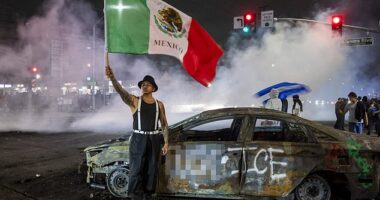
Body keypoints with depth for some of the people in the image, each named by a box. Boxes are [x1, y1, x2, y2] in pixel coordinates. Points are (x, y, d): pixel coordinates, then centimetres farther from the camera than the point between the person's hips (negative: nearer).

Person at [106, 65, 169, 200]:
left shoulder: (159, 104, 6)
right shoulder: (134, 101, -3)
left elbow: (164, 124, 9)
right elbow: (121, 91, -22)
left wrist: (166, 142, 2)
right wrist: (112, 77, -39)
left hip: (154, 139, 3)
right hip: (138, 139, -3)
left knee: (151, 169, 9)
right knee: (136, 169, -2)